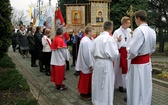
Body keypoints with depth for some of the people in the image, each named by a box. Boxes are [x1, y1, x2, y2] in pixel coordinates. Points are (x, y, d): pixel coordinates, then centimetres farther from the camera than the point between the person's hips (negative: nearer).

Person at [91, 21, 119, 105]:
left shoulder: (97, 38, 2)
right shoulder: (110, 38, -15)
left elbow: (92, 51, 6)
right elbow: (114, 54, -16)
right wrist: (113, 58, 5)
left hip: (97, 63, 6)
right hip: (106, 64, -6)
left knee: (98, 84, 17)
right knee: (107, 85, 7)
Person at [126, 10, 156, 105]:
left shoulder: (139, 30, -22)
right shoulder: (152, 31, 2)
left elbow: (133, 50, -25)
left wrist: (129, 57, -6)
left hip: (138, 64, -8)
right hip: (147, 61, 8)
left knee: (137, 89, 6)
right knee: (146, 87, 19)